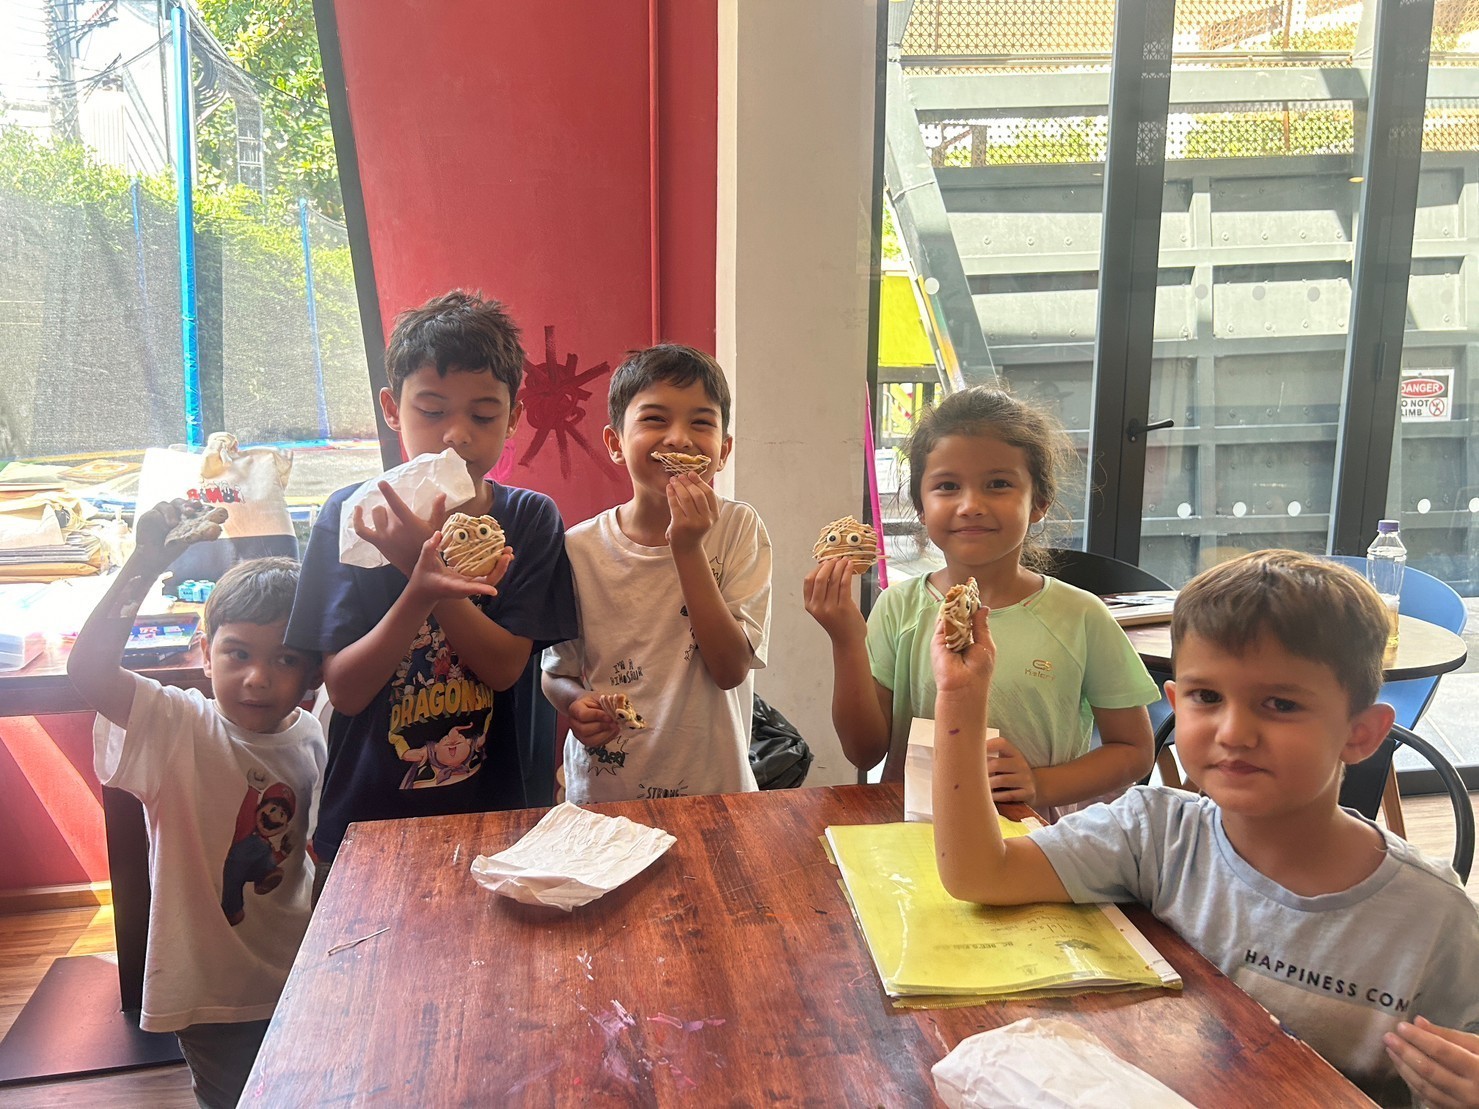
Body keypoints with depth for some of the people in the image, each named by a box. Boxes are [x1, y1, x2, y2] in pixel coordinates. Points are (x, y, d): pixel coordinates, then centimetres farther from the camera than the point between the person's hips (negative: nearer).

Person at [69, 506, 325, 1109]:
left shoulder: (312, 739, -8)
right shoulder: (178, 728, -19)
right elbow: (88, 669, -36)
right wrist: (145, 563, -41)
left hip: (294, 977, 4)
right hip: (209, 988, -4)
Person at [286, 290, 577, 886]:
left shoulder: (530, 519, -6)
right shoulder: (351, 515, -9)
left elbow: (506, 668, -14)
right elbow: (344, 690, -13)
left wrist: (423, 564, -27)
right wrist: (418, 596, -30)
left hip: (490, 816, 1)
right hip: (365, 821, 0)